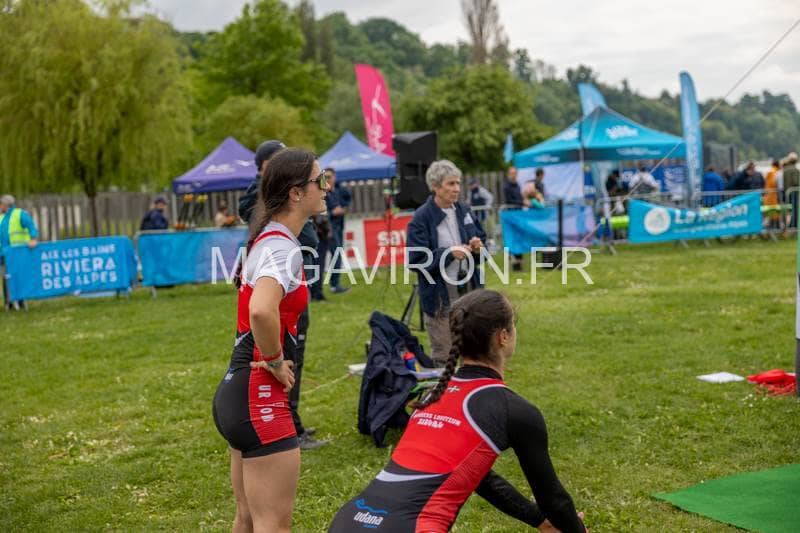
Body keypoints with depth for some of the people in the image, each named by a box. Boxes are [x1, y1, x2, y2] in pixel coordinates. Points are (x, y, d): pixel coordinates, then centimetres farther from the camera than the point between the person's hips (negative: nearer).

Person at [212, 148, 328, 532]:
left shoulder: (268, 239, 11)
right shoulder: (283, 248, -18)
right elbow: (261, 311, -37)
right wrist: (275, 362, -20)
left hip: (236, 393, 10)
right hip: (259, 399, -10)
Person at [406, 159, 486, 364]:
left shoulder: (464, 211, 7)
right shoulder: (421, 218, -11)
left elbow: (482, 239, 18)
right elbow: (415, 261, -14)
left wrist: (478, 248, -5)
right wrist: (449, 254, -22)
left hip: (468, 287, 6)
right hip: (440, 293, -5)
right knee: (443, 354, 1)